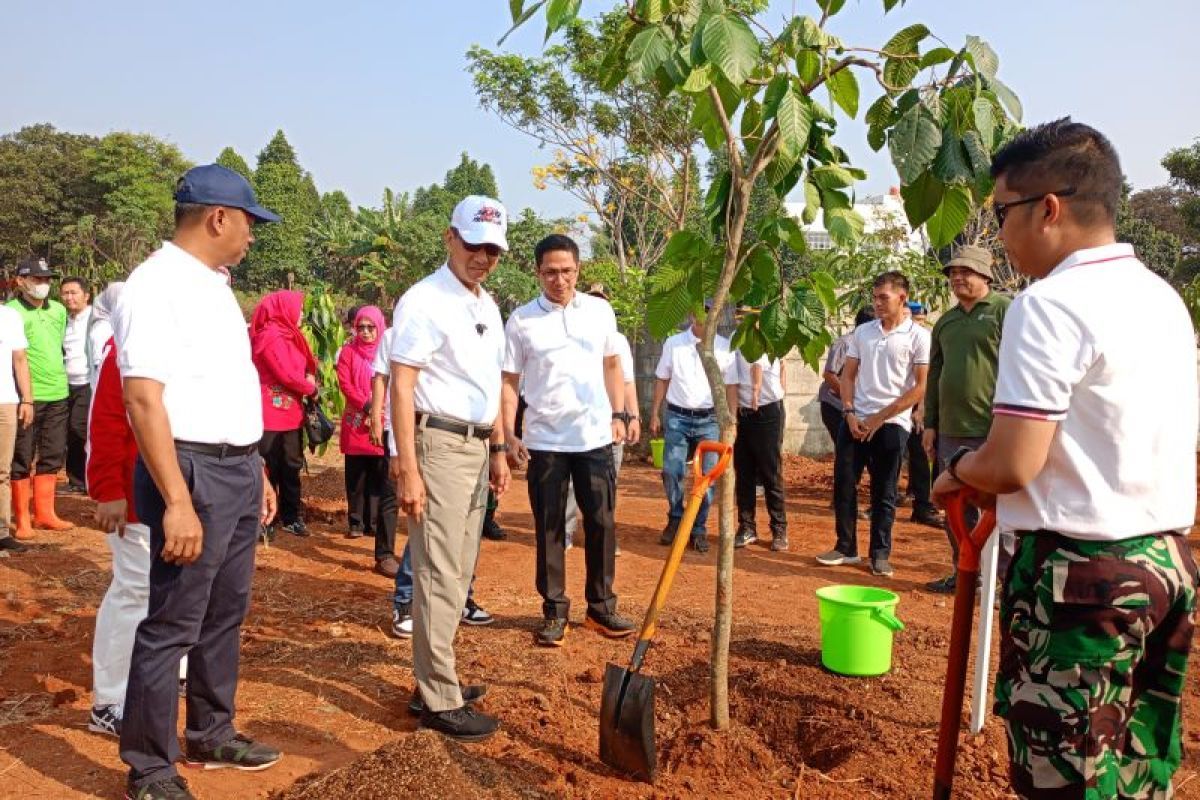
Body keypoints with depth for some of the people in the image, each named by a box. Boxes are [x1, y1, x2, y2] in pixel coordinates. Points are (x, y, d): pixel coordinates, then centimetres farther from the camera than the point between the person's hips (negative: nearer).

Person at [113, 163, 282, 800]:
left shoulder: (215, 286, 14)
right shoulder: (156, 285, -15)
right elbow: (143, 399, -22)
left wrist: (256, 469, 19)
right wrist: (177, 502, -26)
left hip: (238, 469, 9)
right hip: (192, 471, -9)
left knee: (225, 613, 17)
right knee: (173, 624, 0)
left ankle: (210, 735, 33)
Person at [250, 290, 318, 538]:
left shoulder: (288, 336, 16)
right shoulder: (271, 337, -14)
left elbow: (303, 366, 19)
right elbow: (286, 375, -18)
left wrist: (308, 377, -2)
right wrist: (311, 388, -3)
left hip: (290, 413, 9)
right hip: (271, 414, -9)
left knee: (291, 466, 13)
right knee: (268, 469, -3)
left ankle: (291, 517, 22)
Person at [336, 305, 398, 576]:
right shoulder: (349, 352, 6)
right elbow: (345, 384, -5)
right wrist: (367, 407, -20)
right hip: (357, 427, 1)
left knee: (387, 491, -8)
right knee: (358, 480, 13)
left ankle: (385, 553, -9)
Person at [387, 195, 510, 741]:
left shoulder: (488, 305, 15)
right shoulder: (425, 301, -11)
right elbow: (401, 388, -16)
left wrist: (498, 450, 19)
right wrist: (407, 470, -21)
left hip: (477, 446, 9)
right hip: (439, 444, -9)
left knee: (458, 573, 14)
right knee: (439, 576, -5)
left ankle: (435, 678, 26)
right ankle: (440, 701, 4)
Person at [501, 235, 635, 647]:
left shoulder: (600, 310, 4)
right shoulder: (521, 320, -2)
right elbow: (509, 381, -1)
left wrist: (618, 415, 7)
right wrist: (509, 436, -8)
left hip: (595, 438, 2)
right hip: (543, 441, -2)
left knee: (602, 523, 6)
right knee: (549, 529, 6)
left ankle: (601, 606, 21)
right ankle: (554, 612, 18)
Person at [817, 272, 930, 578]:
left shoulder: (918, 336, -5)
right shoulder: (862, 332, 9)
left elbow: (920, 387, -8)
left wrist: (879, 418, -10)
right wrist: (850, 413, -3)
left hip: (892, 424, -4)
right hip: (855, 420, 4)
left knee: (884, 492, 5)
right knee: (843, 483, 4)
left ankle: (880, 554, 17)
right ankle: (845, 547, 18)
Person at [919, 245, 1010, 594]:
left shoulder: (1005, 310, -4)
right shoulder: (946, 321, 16)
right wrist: (930, 424, 15)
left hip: (992, 431, -7)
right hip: (951, 430, 7)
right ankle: (963, 572, 25)